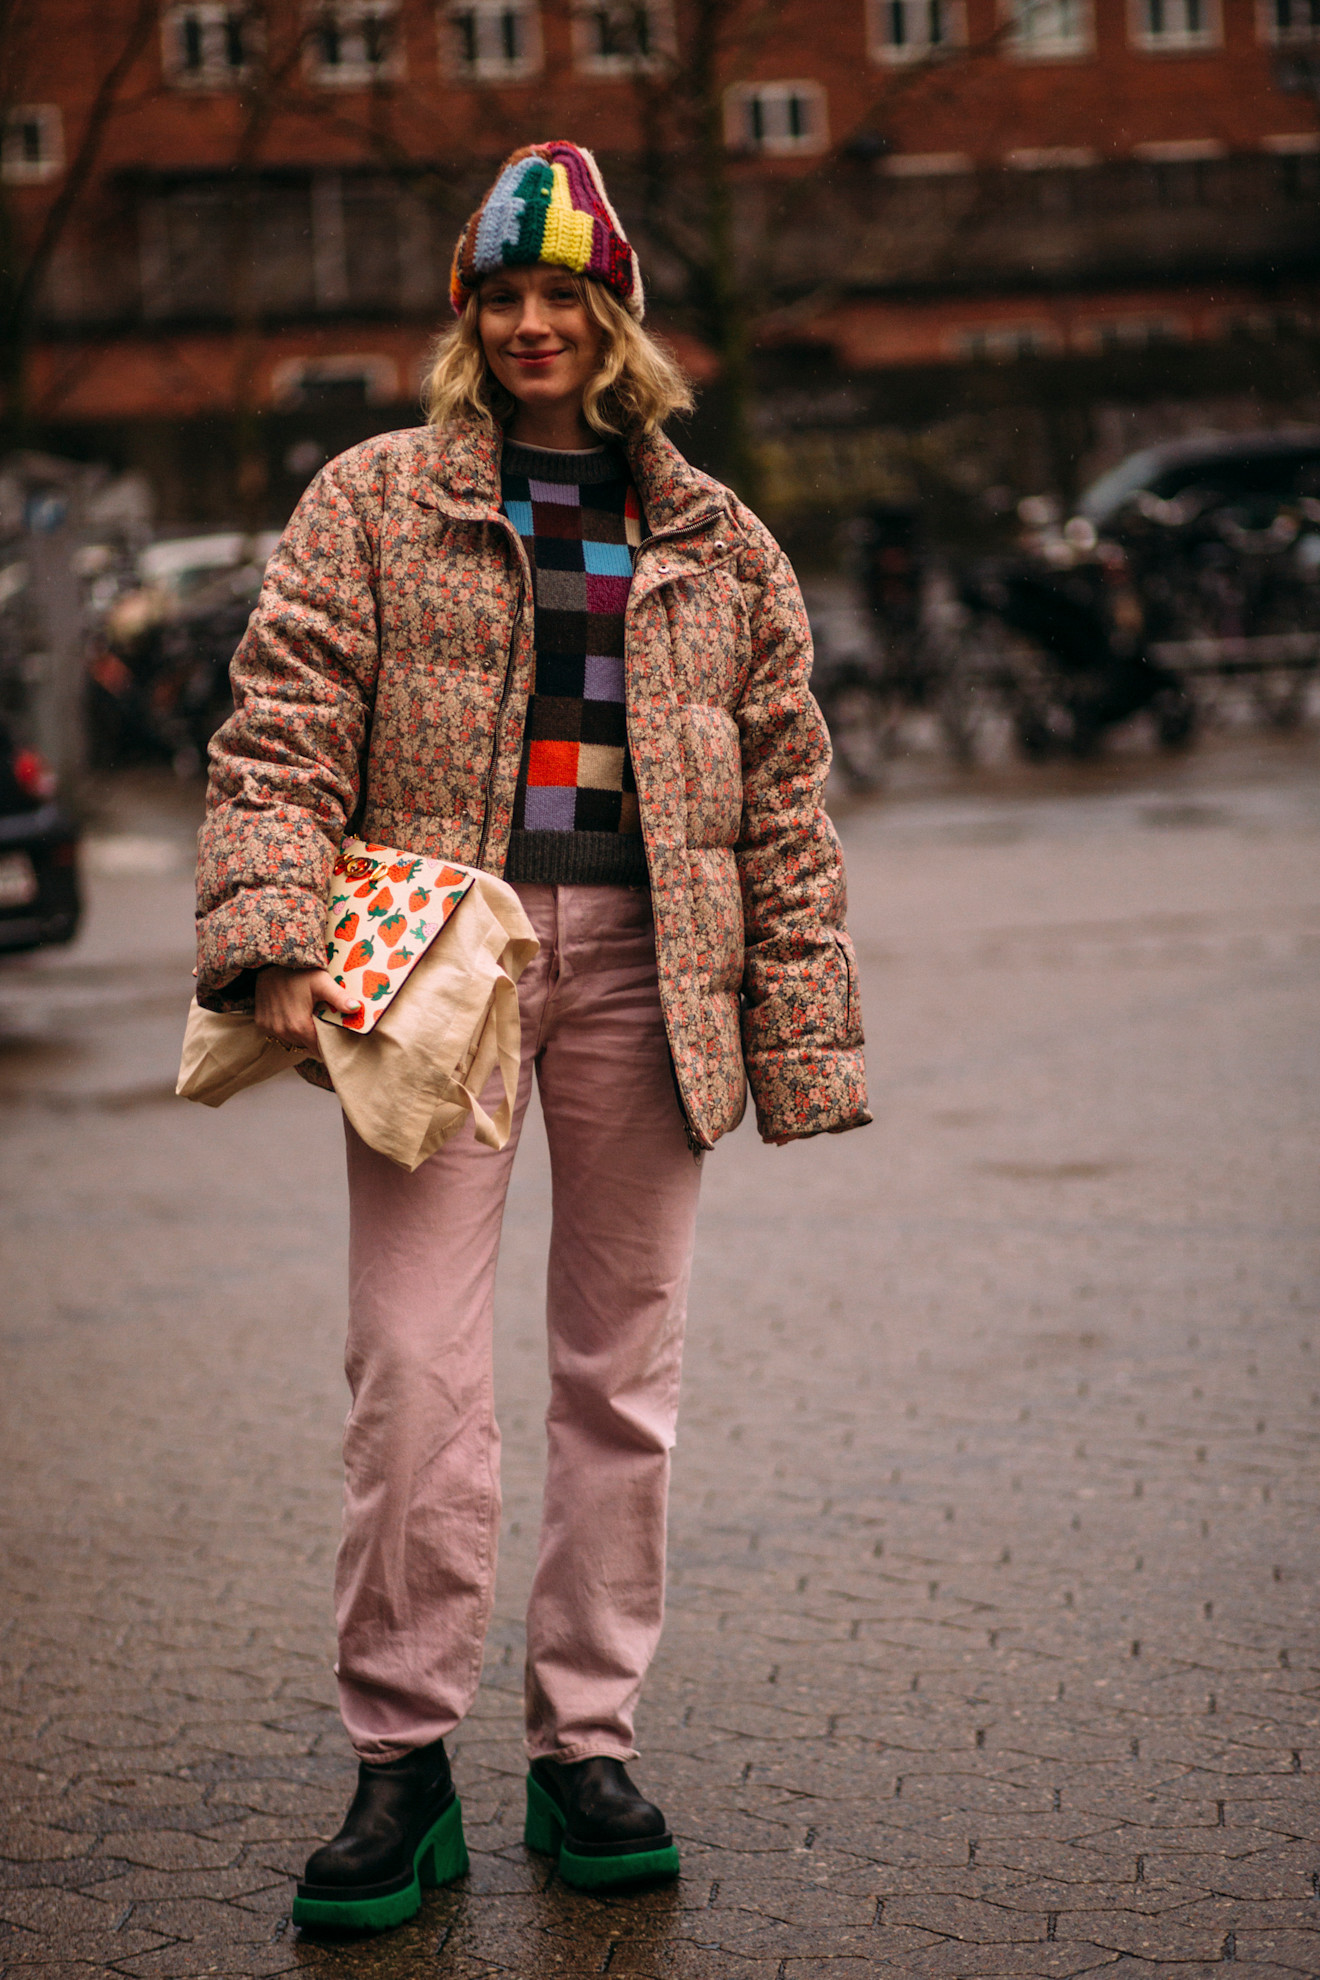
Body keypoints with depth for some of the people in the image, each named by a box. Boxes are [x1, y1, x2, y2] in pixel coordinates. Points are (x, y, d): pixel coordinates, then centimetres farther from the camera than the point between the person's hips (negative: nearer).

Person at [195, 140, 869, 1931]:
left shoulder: (718, 544, 13)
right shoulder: (373, 505, 7)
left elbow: (784, 803, 12)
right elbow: (283, 737, 0)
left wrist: (799, 1030, 7)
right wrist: (278, 940, -15)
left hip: (644, 969, 2)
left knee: (621, 1377, 6)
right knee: (416, 1369, -7)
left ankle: (588, 1748, 18)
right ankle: (403, 1765, 5)